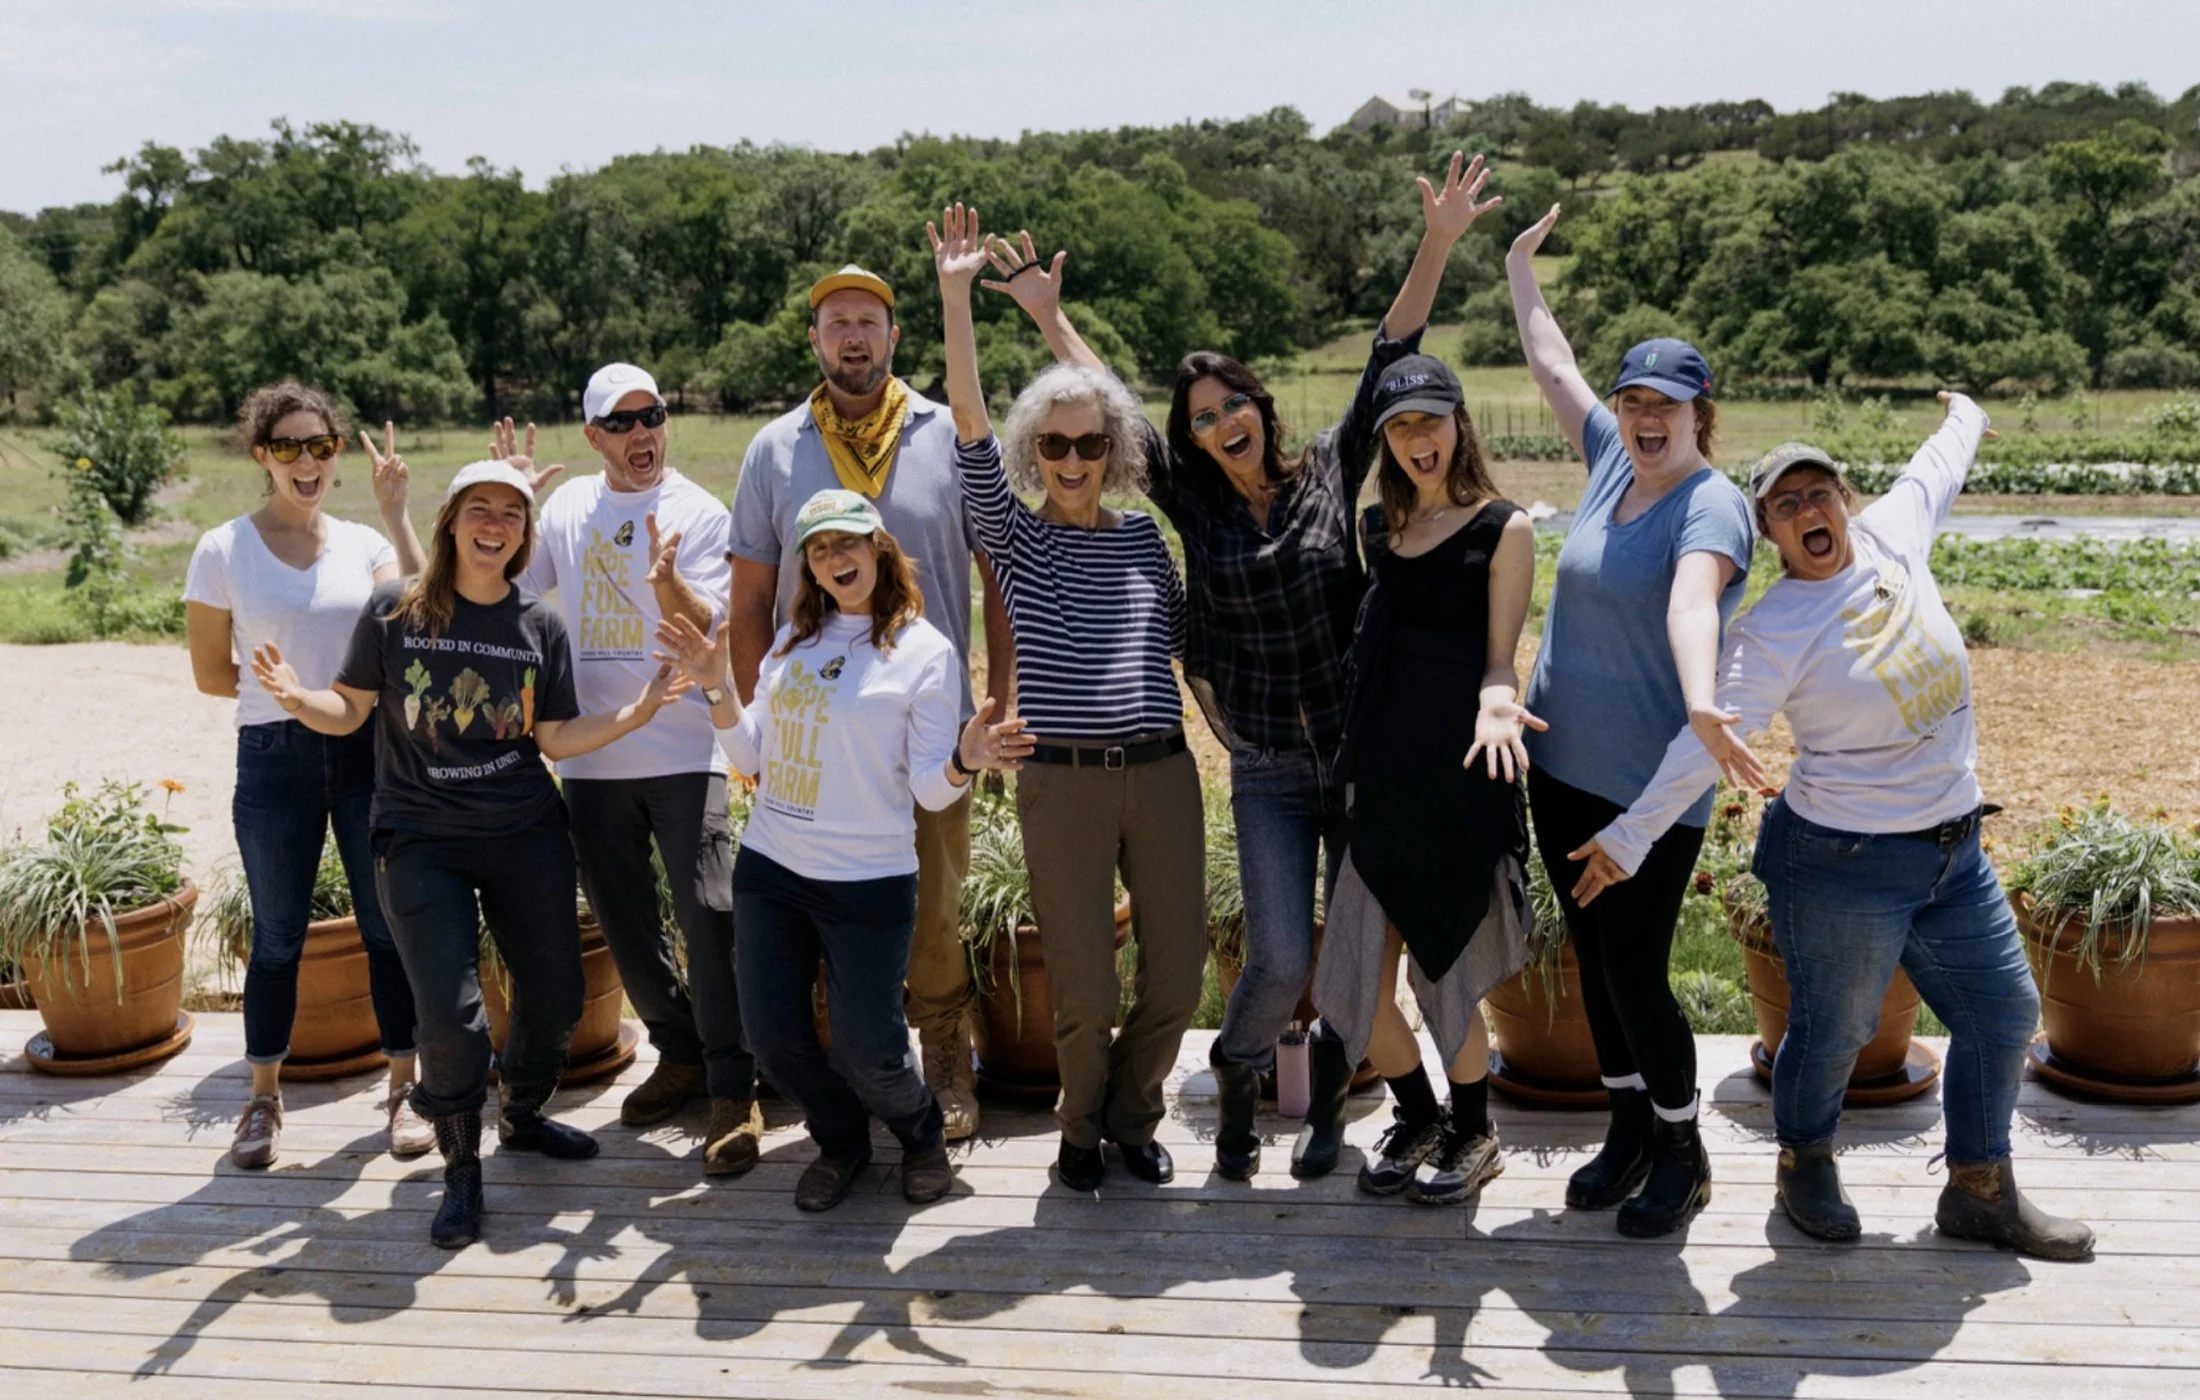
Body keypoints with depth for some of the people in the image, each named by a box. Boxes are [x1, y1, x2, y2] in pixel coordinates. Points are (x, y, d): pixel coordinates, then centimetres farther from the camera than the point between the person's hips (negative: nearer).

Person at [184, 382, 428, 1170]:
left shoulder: (363, 544, 4)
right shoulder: (223, 551, -1)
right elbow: (211, 673, 2)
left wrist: (396, 512, -12)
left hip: (368, 752, 2)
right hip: (274, 759, -1)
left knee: (389, 924, 5)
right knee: (278, 936, 7)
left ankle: (404, 1088, 18)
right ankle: (264, 1098, 23)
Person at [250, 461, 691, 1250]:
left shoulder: (540, 625, 3)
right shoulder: (395, 611, -3)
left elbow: (555, 738, 4)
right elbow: (349, 712, 0)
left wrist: (638, 712, -8)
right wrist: (297, 698, -20)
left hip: (526, 835, 3)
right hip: (422, 840, -3)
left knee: (555, 998, 9)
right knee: (451, 1019, -9)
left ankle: (521, 1116, 39)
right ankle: (461, 1168, 15)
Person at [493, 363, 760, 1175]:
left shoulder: (699, 512, -2)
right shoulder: (567, 506, 10)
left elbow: (709, 632, -10)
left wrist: (669, 584, -30)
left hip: (682, 751, -4)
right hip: (591, 755, 5)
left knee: (707, 914, -11)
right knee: (624, 923, 12)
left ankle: (733, 1091, -3)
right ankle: (679, 1054, 30)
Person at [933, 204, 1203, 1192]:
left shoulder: (1142, 535, 11)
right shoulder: (1015, 537, 2)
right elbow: (969, 426, -10)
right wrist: (956, 295, -16)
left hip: (1161, 773, 3)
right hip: (1062, 783, -3)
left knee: (1178, 977, 6)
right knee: (1084, 990, 2)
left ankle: (1131, 1116, 32)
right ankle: (1081, 1129, 30)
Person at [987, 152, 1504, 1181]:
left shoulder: (1329, 473, 1)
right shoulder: (1193, 507, 3)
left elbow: (1388, 362, -2)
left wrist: (1435, 246, -7)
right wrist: (1048, 315, 6)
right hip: (1266, 769, 0)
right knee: (1282, 959, -7)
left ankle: (1329, 1103, 26)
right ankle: (1237, 1081, 22)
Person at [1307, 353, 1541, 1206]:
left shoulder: (1503, 529, -2)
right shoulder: (1379, 527, 12)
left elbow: (1500, 659, -6)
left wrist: (1495, 704, -26)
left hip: (1460, 778, -5)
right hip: (1381, 775, 5)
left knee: (1445, 974, 4)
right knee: (1353, 981, 5)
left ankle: (1472, 1135, 28)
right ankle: (1417, 1119, 30)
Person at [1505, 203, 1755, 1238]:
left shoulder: (1712, 505, -15)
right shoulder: (1614, 460, 6)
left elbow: (1691, 598, -36)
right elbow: (1552, 364, 21)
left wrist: (1701, 704, -53)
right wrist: (1520, 265, 30)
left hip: (1654, 785, -7)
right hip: (1562, 766, 7)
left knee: (1634, 973, -3)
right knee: (1593, 960, 15)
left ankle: (1682, 1154, 19)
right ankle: (1629, 1131, 32)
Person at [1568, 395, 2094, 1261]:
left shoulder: (1892, 535, 1)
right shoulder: (1774, 631, -17)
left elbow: (1934, 472, 22)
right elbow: (1710, 738, -21)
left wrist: (1964, 419, 40)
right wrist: (1631, 836, -27)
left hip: (1955, 852, 7)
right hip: (1843, 864, -7)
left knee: (2003, 1014, 15)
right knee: (1834, 1031, 6)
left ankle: (1981, 1192, 33)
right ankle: (1805, 1168, 34)